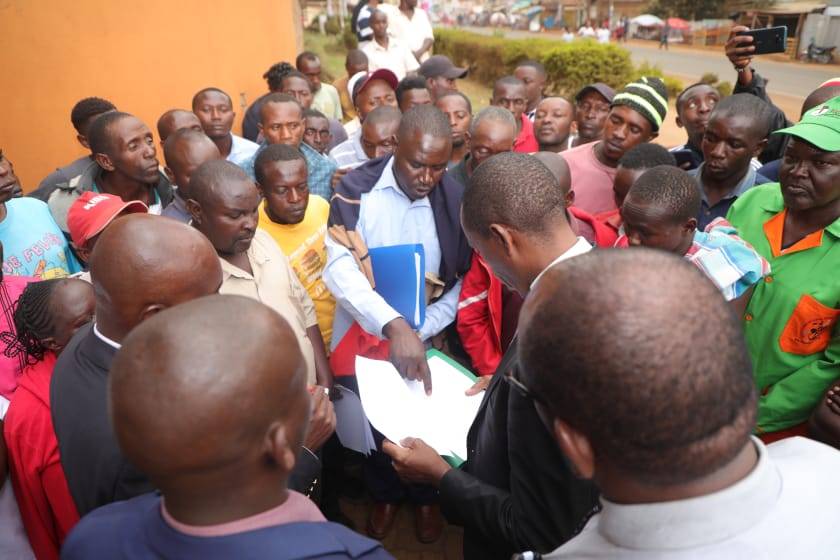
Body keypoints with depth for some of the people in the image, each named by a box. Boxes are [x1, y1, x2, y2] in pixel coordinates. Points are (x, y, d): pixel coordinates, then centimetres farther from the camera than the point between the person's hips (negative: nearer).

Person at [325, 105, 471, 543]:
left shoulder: (456, 200, -11)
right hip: (363, 335, 0)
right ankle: (384, 495, 48)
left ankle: (425, 497, 49)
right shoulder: (356, 190, -15)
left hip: (425, 340, 1)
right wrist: (394, 325, -39)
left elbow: (462, 282, -6)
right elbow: (339, 268, -25)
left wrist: (419, 333, -18)